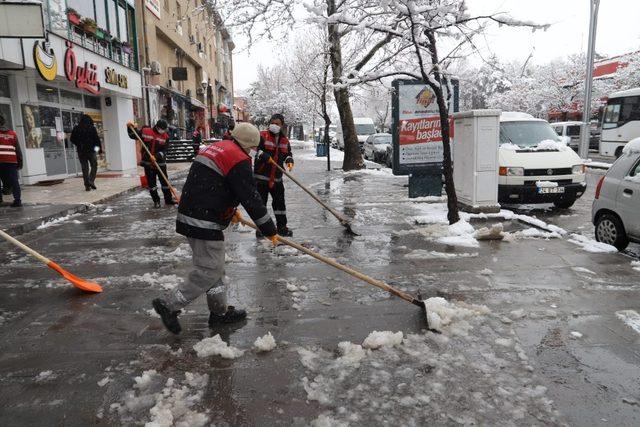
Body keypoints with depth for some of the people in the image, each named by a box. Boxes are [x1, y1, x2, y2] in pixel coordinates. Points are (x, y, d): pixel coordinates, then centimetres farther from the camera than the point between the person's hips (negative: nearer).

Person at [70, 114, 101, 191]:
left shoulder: (76, 128, 6)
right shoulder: (91, 127, -3)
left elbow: (72, 140, 9)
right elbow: (96, 139, -6)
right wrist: (100, 148, -1)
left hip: (81, 151, 3)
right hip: (91, 150, -3)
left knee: (85, 168, 6)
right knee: (94, 166, 9)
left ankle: (87, 185, 3)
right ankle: (91, 181, -10)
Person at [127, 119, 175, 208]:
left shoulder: (165, 136, -4)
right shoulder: (145, 131, -4)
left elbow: (164, 151, -10)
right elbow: (133, 136, 9)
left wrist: (156, 156, -25)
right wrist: (129, 128, -7)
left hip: (160, 162, 0)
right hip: (148, 162, 0)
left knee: (165, 181, 6)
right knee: (151, 183, 5)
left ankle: (168, 199, 18)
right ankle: (156, 201, 16)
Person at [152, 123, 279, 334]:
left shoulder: (214, 148, 17)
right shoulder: (239, 160, -13)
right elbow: (251, 198, -14)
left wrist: (230, 210, 34)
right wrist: (270, 230, -6)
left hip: (189, 216, 10)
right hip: (205, 223, -10)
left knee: (215, 265, 18)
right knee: (209, 271, -1)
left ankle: (220, 311, 28)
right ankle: (169, 305, 4)